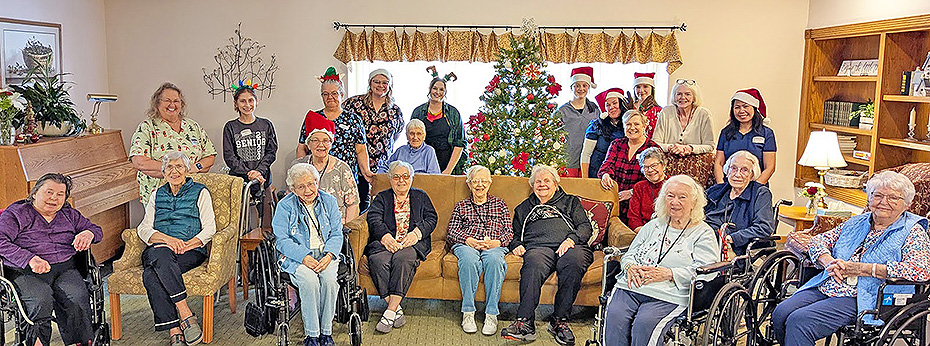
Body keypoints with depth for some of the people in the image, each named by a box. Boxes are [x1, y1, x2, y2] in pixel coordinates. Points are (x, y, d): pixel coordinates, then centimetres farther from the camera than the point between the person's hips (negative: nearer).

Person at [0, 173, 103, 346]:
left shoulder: (69, 214, 21)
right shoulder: (16, 213, 8)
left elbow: (96, 230, 28)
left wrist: (88, 233, 2)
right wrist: (30, 259, -20)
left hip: (65, 269, 3)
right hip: (25, 273, -2)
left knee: (77, 297, -30)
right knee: (41, 299, -36)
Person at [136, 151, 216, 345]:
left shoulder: (200, 192, 14)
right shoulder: (157, 196, 24)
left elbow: (209, 228, 4)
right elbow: (143, 229, 11)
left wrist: (185, 245, -13)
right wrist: (168, 239, -10)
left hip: (191, 251, -3)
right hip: (158, 249, 3)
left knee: (151, 275, -35)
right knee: (159, 254, -37)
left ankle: (174, 330, -34)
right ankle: (186, 315, -38)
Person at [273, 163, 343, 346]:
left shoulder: (329, 201, 7)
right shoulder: (285, 206, -1)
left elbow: (336, 234, 5)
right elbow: (281, 240, -5)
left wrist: (329, 256, -14)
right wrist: (304, 257, -19)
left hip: (325, 254, 2)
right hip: (297, 257, -2)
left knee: (329, 279, -29)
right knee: (309, 280, -32)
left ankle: (326, 331, -14)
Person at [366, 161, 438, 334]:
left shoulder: (421, 196, 23)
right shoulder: (381, 198, 22)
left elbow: (431, 219, 9)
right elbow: (374, 219, 4)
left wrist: (416, 233, -12)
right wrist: (385, 236, -17)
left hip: (412, 243, -1)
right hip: (386, 242, 1)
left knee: (403, 258, -35)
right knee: (378, 260, -33)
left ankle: (390, 312, -37)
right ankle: (397, 312, -32)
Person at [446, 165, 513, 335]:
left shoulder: (500, 204, 25)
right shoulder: (460, 206, 26)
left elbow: (509, 232, 15)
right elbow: (452, 232, 12)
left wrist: (496, 242, -7)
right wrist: (469, 240, -8)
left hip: (494, 246, 0)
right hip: (466, 245, 0)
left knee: (494, 259, -38)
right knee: (469, 259, -38)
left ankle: (491, 314, -37)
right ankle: (468, 312, -33)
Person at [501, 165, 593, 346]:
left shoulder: (570, 202, 29)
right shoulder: (523, 208, 35)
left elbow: (585, 226, 16)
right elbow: (514, 234, 34)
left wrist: (571, 239, -5)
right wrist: (516, 245, 11)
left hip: (570, 246, 0)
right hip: (538, 247, 1)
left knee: (573, 263, -39)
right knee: (533, 265, -38)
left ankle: (559, 321, -32)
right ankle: (525, 323, -47)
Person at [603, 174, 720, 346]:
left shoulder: (704, 233, 10)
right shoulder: (653, 226, 25)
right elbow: (630, 253, 24)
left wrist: (669, 273, -15)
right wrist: (630, 266, -1)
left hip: (667, 296, -4)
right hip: (631, 287, 4)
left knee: (645, 324, -33)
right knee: (614, 317, -27)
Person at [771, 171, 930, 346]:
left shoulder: (912, 232, 3)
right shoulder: (856, 223, 20)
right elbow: (818, 240, 20)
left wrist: (859, 268, -14)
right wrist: (829, 262, -5)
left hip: (861, 299, -6)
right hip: (823, 288, 6)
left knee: (799, 321, -28)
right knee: (780, 314, -21)